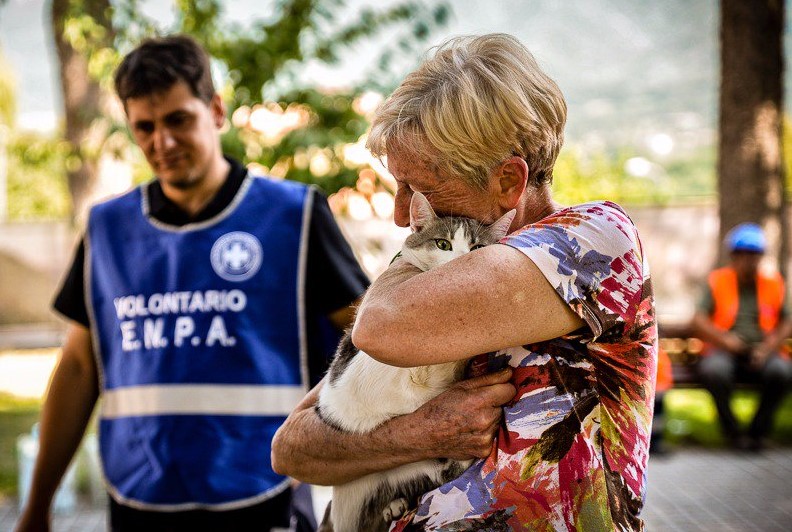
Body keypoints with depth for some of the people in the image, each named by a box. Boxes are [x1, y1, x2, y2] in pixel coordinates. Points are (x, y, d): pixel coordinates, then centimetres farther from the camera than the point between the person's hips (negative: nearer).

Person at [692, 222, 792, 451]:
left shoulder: (773, 284, 13)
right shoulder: (717, 281, 8)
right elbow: (699, 319, -1)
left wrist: (769, 346, -10)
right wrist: (724, 339, -17)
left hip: (761, 353, 1)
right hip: (725, 352, -1)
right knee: (714, 370, -35)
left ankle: (758, 430, -9)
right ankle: (732, 431, -13)